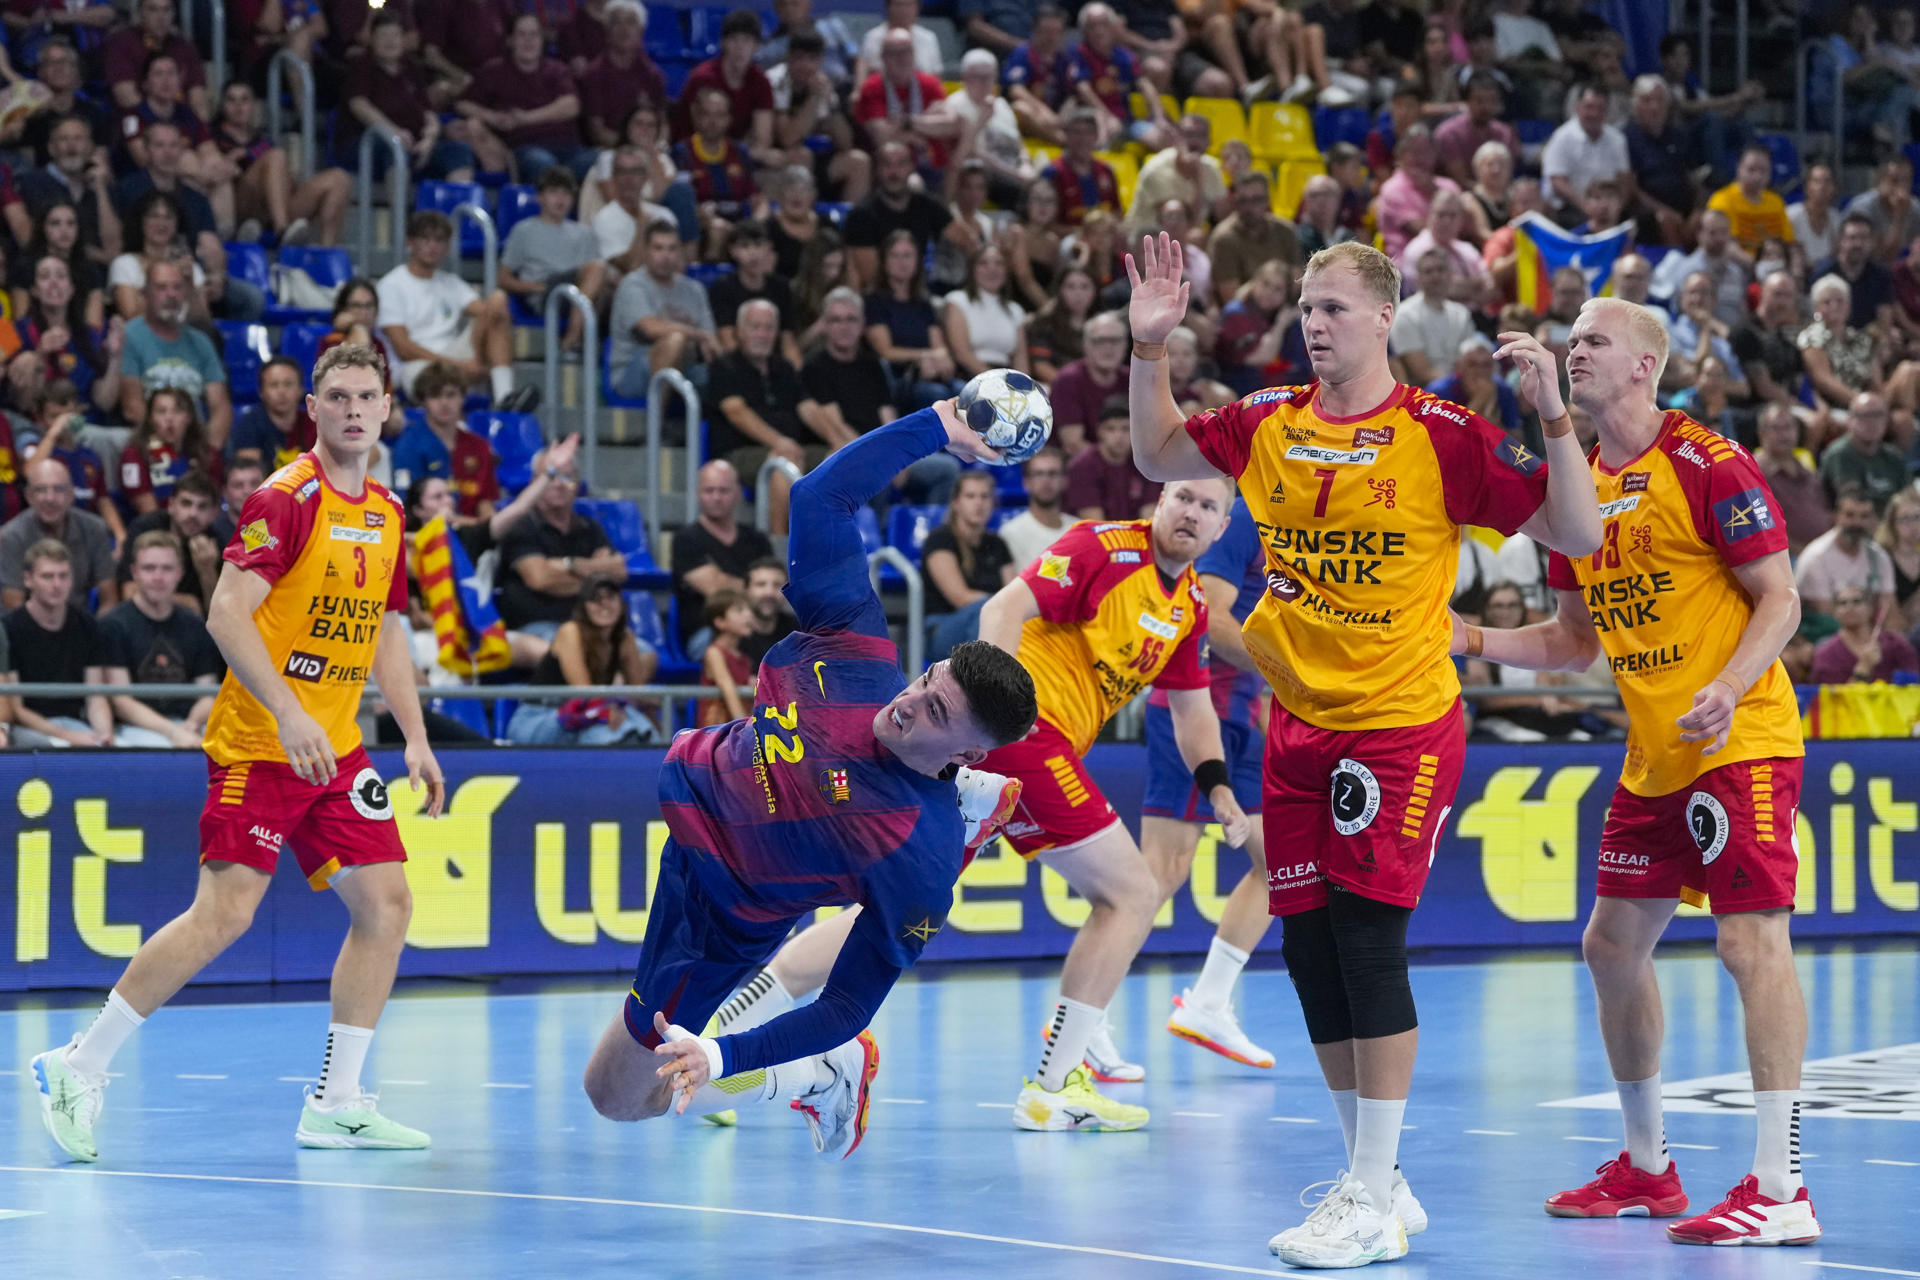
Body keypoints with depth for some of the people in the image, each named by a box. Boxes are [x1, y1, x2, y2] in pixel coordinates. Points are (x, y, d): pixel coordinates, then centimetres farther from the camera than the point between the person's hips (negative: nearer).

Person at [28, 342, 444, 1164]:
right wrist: (288, 713, -29)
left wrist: (415, 739, 15)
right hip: (257, 747, -7)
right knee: (223, 915, -13)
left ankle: (334, 1104, 6)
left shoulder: (387, 514, 12)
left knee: (386, 902, -1)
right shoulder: (285, 500, -12)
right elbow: (227, 614, -20)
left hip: (337, 751, 7)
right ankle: (79, 1069, 0)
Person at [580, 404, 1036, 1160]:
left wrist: (721, 1057, -39)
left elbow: (849, 1007, -30)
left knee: (615, 1094, 6)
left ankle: (825, 1072, 20)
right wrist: (934, 427, -17)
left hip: (719, 912, -5)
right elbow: (821, 497, -19)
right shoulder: (859, 652, -24)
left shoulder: (919, 869, -36)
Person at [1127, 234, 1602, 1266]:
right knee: (1309, 951, 6)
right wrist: (1148, 350, 8)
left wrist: (1553, 419, -22)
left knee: (1368, 939, -12)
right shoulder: (1270, 422, 5)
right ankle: (1373, 1178, 19)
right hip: (1298, 724, 6)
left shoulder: (1443, 436, -10)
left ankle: (1372, 1203, -6)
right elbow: (1158, 455, 21)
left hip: (1401, 725, -6)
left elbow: (1578, 534, -10)